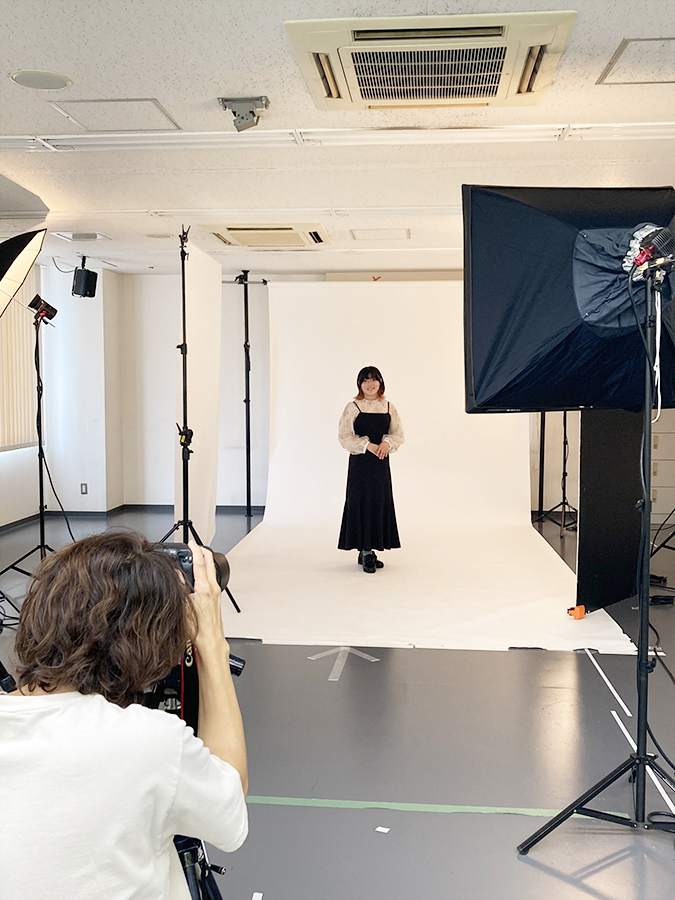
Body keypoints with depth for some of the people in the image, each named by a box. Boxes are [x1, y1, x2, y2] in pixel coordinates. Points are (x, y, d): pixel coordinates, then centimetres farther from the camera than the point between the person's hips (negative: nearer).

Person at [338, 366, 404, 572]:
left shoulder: (388, 407, 9)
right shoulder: (353, 407, -2)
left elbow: (398, 433, 8)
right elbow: (344, 436, -7)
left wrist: (387, 443, -13)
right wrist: (368, 445, -16)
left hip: (381, 462, 4)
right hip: (360, 462, -4)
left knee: (380, 503, 5)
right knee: (361, 503, -6)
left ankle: (369, 550, 16)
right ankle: (365, 553, 0)